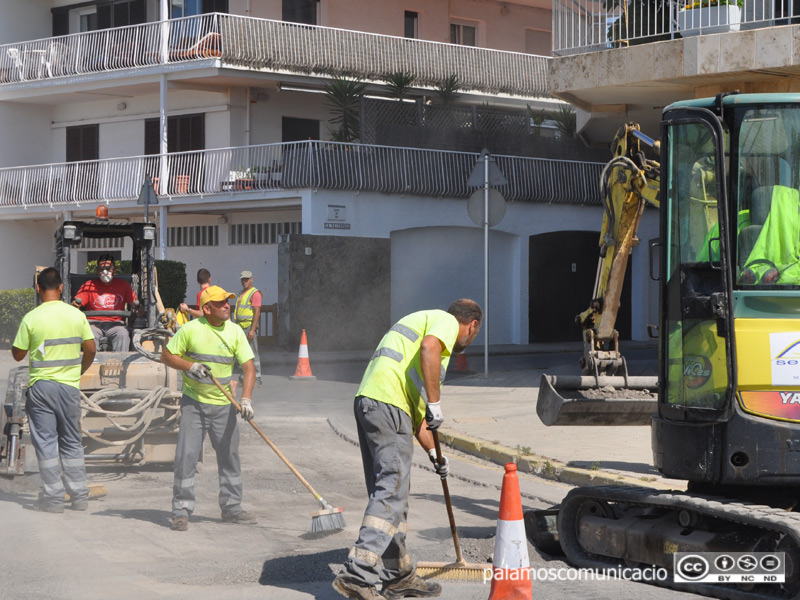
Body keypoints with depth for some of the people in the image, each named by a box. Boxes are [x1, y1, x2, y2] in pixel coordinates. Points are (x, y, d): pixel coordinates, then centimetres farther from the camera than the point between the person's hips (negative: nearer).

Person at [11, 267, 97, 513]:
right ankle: (79, 497, 12)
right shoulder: (77, 315, -1)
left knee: (46, 442, 3)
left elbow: (18, 355, -2)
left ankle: (53, 498, 1)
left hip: (41, 385, -3)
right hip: (70, 385, 3)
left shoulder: (31, 318, -10)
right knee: (72, 442, 13)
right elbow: (90, 350, 3)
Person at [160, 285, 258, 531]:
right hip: (194, 402, -3)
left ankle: (232, 508, 20)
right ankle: (181, 511, 2)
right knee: (186, 457, -6)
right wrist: (190, 366, -18)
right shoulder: (190, 329, -8)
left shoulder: (235, 331, 0)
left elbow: (248, 366, -4)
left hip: (224, 405, 3)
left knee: (230, 457, 8)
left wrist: (246, 399, -17)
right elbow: (167, 356, -1)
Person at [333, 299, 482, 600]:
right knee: (392, 491, -12)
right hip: (388, 404, -10)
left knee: (390, 492, 15)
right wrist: (434, 403, -16)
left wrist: (433, 453, 39)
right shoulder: (447, 321, 6)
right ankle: (356, 575, -20)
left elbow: (415, 410, 36)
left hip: (367, 403, 10)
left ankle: (400, 576, 22)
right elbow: (429, 347, -20)